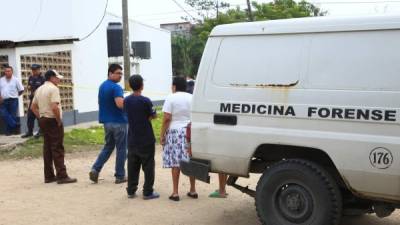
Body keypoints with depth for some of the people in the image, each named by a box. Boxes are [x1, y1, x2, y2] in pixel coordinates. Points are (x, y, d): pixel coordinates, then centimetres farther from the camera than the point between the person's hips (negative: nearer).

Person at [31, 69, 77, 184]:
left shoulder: (39, 89, 14)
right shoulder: (53, 88, -13)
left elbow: (33, 107, 17)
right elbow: (54, 107, -25)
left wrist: (40, 118, 15)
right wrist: (59, 120, -14)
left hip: (43, 120, 9)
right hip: (53, 120, -9)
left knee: (47, 148, 12)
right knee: (58, 149, -6)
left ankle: (49, 176, 16)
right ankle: (62, 176, -5)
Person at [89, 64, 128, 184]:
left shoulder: (102, 86, 11)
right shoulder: (116, 87, -17)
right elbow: (120, 104, -29)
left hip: (107, 121, 8)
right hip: (118, 122, -8)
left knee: (108, 147, 17)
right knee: (121, 149, 3)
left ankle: (95, 169, 3)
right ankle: (120, 176, 10)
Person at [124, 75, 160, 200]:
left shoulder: (126, 101, 3)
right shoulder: (145, 101, -15)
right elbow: (153, 116, -7)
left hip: (132, 139, 5)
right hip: (146, 139, -5)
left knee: (132, 165, 12)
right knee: (148, 165, 3)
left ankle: (131, 190, 18)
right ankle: (148, 192, 5)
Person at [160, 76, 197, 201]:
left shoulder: (171, 98, -5)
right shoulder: (192, 98, 8)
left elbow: (167, 119, -11)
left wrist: (162, 135, -5)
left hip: (175, 132, -4)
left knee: (175, 163, -1)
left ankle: (175, 192, 1)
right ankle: (193, 190, 16)